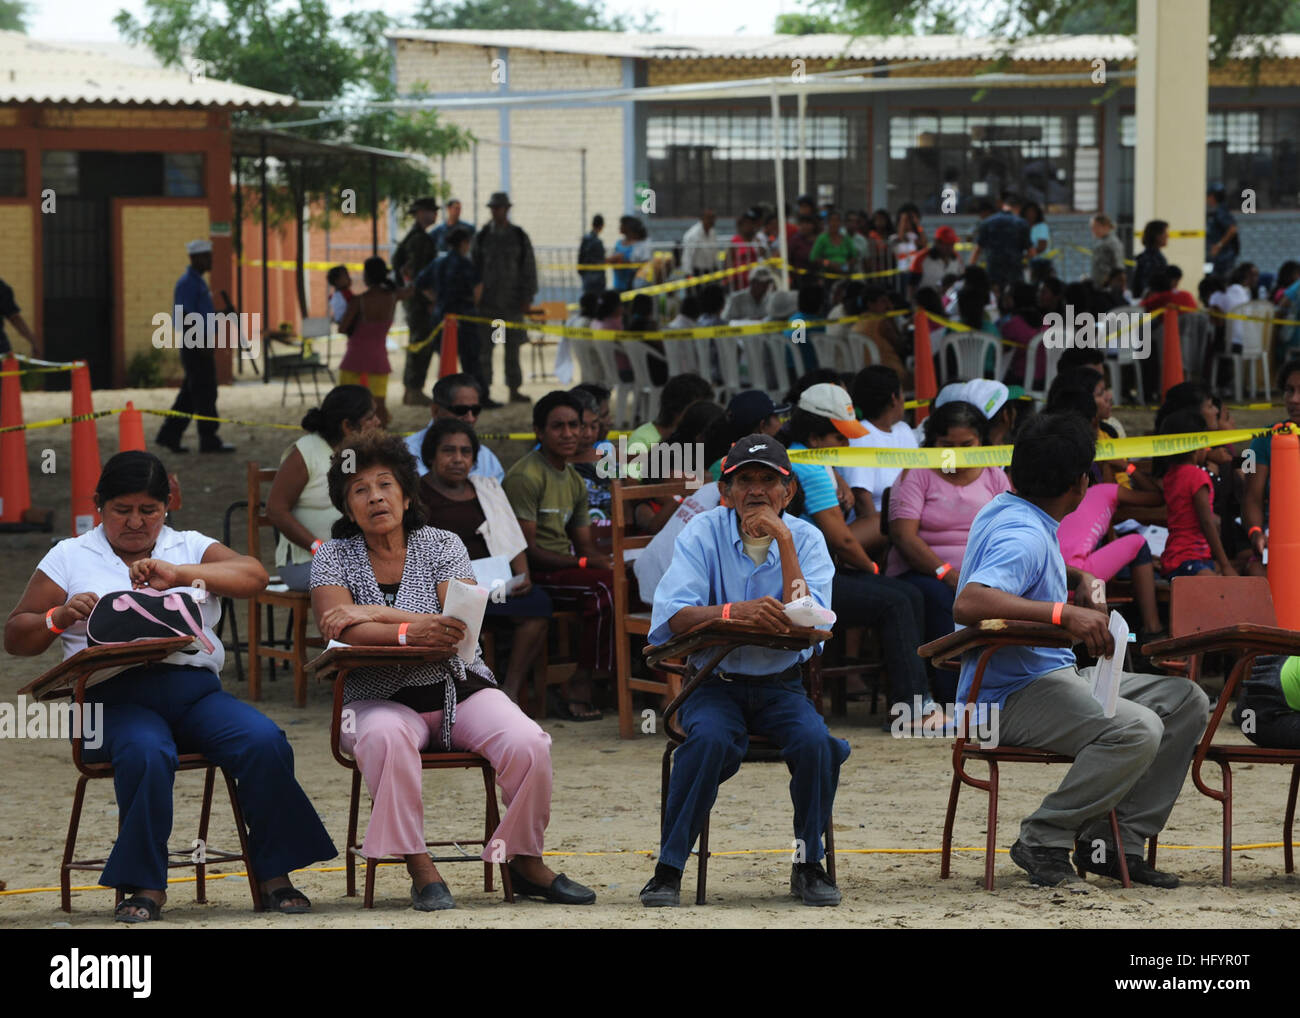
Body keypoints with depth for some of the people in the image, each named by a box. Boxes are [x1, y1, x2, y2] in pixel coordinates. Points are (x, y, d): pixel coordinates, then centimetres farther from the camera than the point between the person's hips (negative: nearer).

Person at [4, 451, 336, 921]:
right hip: (116, 694, -2)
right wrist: (61, 617, -7)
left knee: (264, 741, -26)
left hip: (195, 685, 2)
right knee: (146, 754, -37)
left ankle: (274, 873, -14)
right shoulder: (69, 557, 17)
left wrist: (178, 574, -11)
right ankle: (145, 886, -24)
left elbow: (253, 575, 2)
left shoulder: (190, 547, 20)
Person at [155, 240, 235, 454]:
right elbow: (184, 317, -20)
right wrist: (202, 344, -23)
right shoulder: (187, 283, -14)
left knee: (190, 394, 11)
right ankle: (209, 440, -3)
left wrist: (208, 343, 23)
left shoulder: (198, 282, 18)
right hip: (195, 346, -10)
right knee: (205, 393, -6)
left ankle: (169, 435, 14)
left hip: (202, 345, 10)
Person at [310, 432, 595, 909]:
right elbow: (339, 628, -15)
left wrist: (376, 614, -19)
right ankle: (419, 868, -30)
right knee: (386, 738, -38)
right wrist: (410, 631, -31)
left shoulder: (442, 546, 5)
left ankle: (525, 862, -3)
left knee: (528, 745, -24)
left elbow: (462, 626, -11)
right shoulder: (334, 557, 4)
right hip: (381, 700, -2)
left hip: (459, 690, 2)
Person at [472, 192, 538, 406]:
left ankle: (514, 390, 14)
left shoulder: (519, 237, 6)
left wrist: (527, 298, 2)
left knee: (513, 347, 6)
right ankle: (484, 392, -5)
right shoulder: (481, 237, 5)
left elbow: (529, 268, 8)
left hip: (512, 301, 1)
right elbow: (472, 267, 6)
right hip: (486, 303, -1)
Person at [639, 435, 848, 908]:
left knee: (815, 740, -28)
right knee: (710, 738, -33)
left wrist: (783, 542, -18)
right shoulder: (703, 533, -3)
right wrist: (737, 611, -32)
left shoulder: (806, 539, 1)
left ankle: (810, 866, -7)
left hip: (781, 686, 2)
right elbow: (670, 616, -16)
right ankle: (668, 869, -23)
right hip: (714, 685, -2)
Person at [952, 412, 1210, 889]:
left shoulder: (1003, 512, 11)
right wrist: (1064, 614, -42)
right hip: (1012, 697, -11)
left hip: (1055, 675, 11)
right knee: (1137, 730, -34)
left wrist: (1079, 578, 19)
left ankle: (1113, 840, 2)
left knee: (1187, 701, 6)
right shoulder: (1024, 536, -20)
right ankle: (1043, 840, -17)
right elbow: (967, 603, -38)